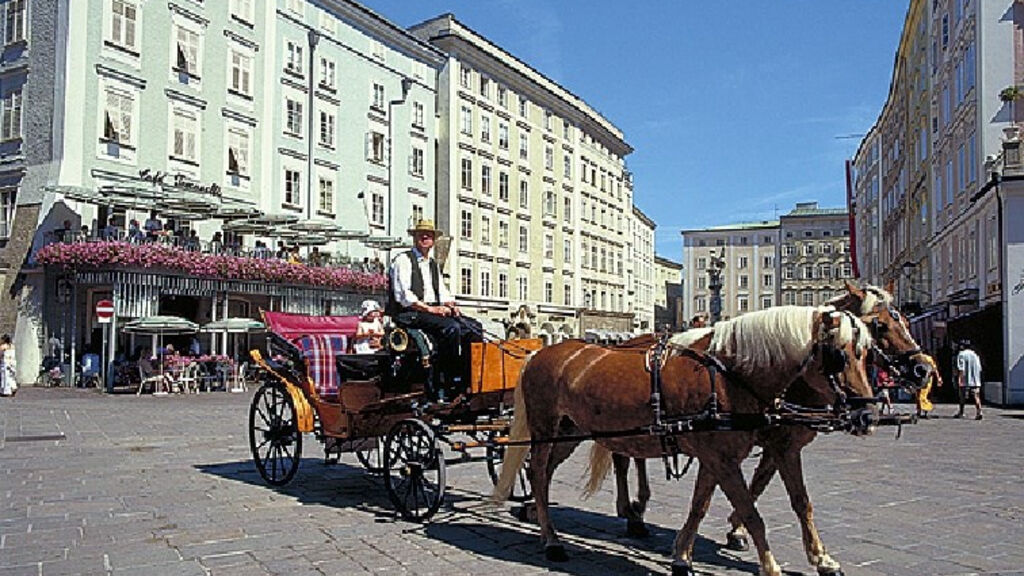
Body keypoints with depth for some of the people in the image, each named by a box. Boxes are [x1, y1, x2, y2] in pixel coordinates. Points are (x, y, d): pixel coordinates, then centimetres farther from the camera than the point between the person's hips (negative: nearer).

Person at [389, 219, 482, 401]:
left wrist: (451, 305, -3)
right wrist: (429, 308, -21)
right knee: (451, 327, -32)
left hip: (435, 311, 8)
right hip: (410, 314, -8)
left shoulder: (433, 264, 24)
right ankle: (448, 386, -27)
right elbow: (402, 296, -13)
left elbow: (442, 292, 21)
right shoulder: (403, 260, -2)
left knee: (474, 328, -12)